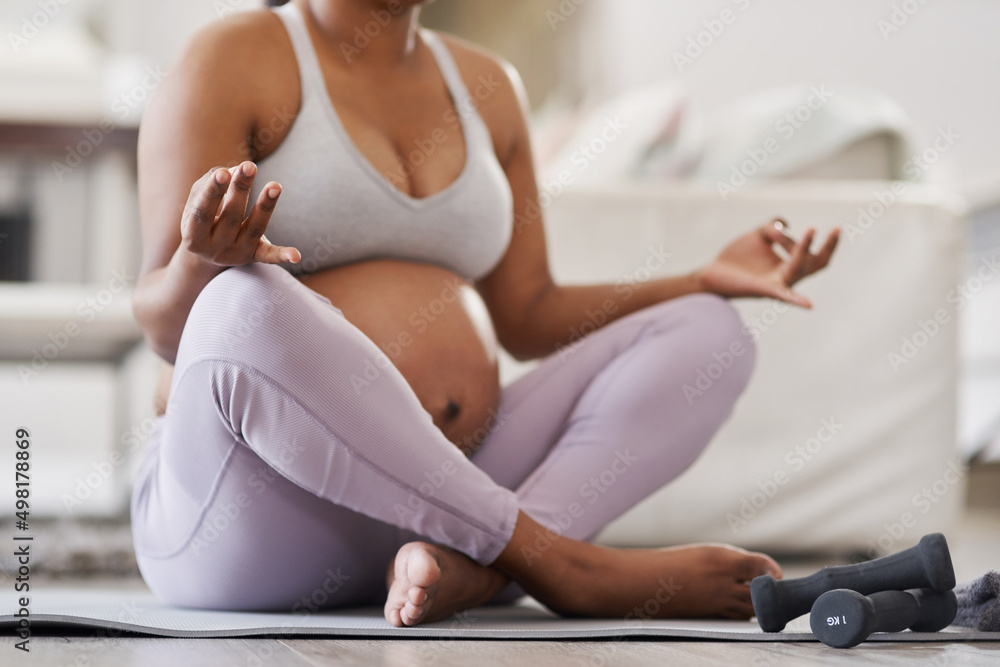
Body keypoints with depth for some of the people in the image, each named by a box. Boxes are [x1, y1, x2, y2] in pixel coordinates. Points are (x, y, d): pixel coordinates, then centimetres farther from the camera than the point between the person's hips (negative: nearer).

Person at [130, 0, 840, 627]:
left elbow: (527, 319, 18)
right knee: (247, 307, -36)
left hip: (442, 494, 6)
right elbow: (164, 321, -11)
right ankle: (555, 558, -28)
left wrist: (711, 280, 6)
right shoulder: (232, 60, -3)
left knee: (708, 333, -5)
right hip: (263, 505, -6)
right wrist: (204, 261, -35)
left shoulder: (486, 85, 16)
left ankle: (467, 565, -31)